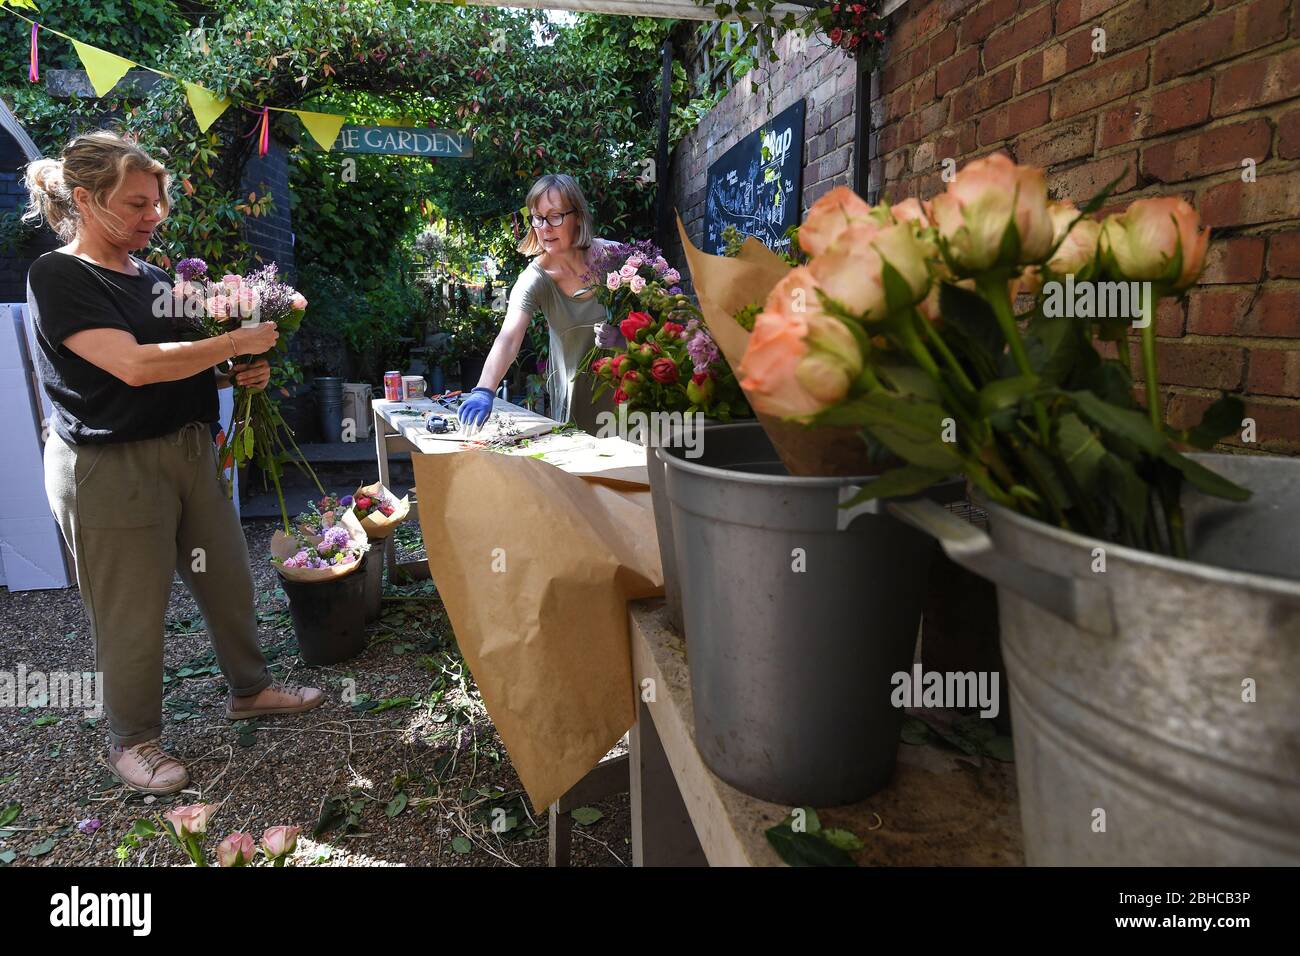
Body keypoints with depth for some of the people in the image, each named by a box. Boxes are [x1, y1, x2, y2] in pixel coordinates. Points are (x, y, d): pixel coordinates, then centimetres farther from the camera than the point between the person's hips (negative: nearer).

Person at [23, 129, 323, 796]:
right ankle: (132, 740, 26)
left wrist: (243, 375, 1)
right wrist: (241, 342, -18)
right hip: (109, 466, -7)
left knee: (228, 579, 16)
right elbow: (134, 366, -24)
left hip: (189, 449, 7)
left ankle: (249, 689, 37)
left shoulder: (154, 277, 11)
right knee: (132, 613, 5)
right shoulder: (57, 278, -12)